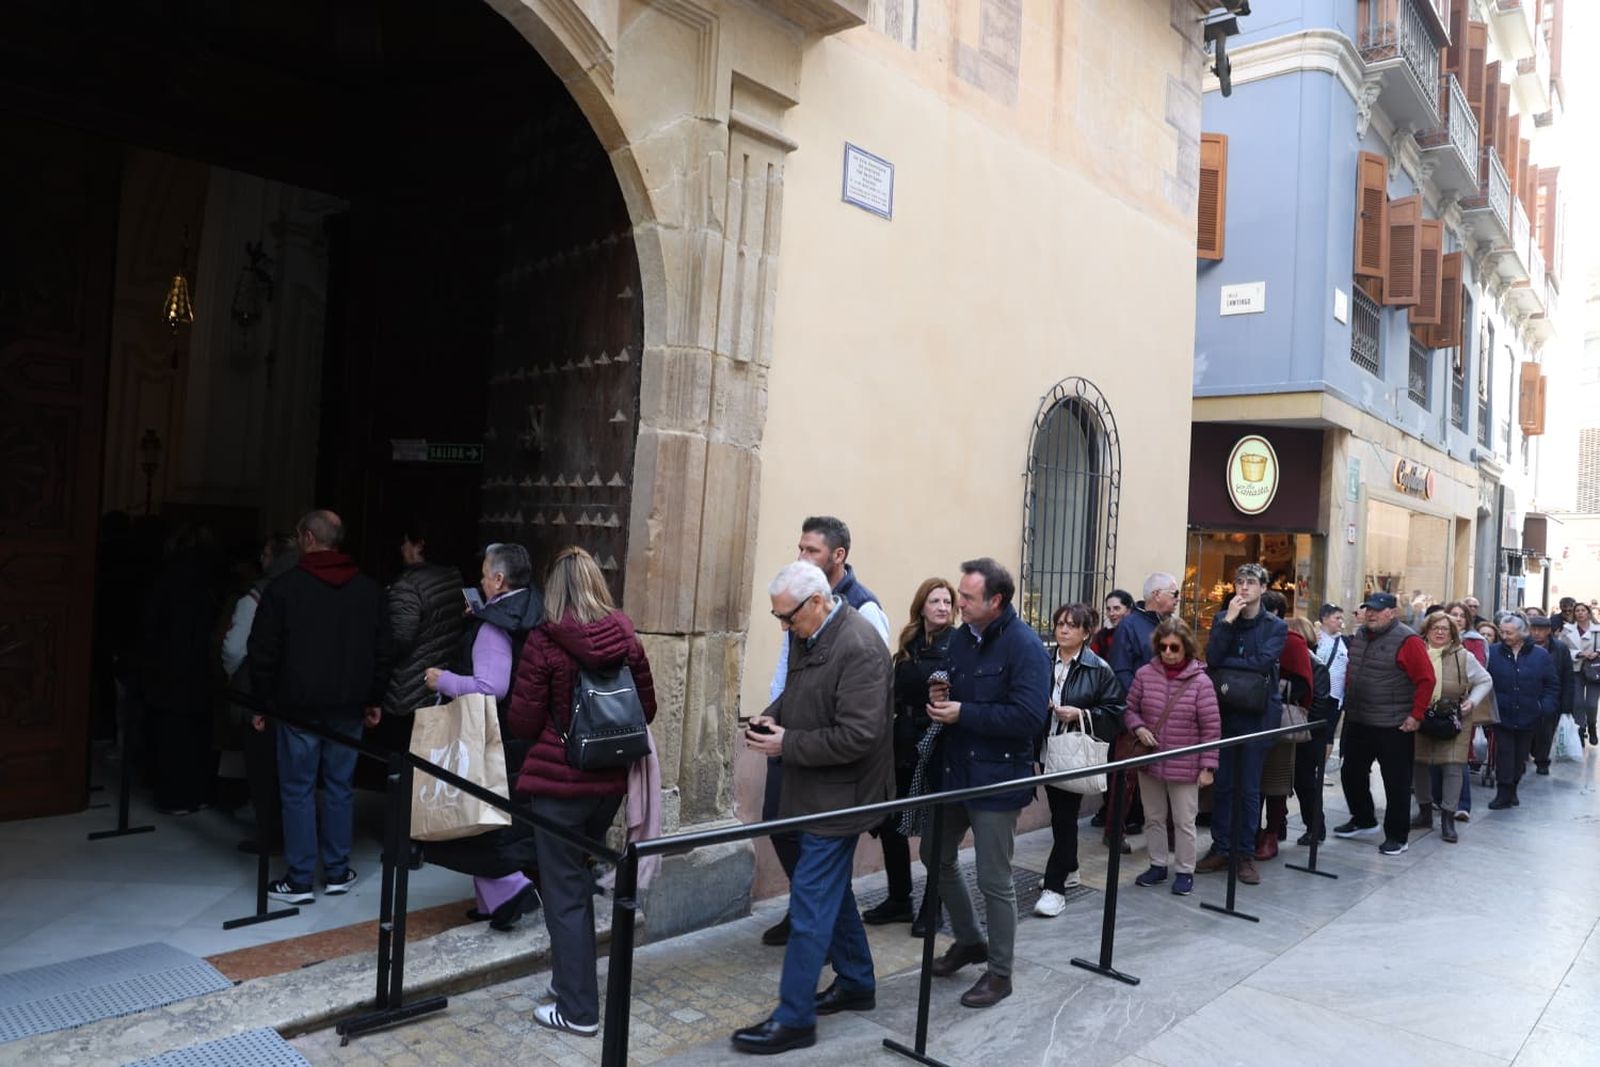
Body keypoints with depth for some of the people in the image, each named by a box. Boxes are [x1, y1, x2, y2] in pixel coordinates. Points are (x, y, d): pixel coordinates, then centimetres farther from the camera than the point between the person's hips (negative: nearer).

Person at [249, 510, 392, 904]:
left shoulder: (284, 586, -6)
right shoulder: (369, 589, 5)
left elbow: (264, 652, -5)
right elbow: (381, 651, 7)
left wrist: (261, 701, 4)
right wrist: (374, 700, 14)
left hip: (299, 705, -3)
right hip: (349, 706, 3)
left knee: (298, 790, 3)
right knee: (340, 786, 11)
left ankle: (299, 880, 7)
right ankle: (337, 872, 17)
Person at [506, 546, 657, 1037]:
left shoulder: (544, 641, -14)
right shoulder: (626, 638, -2)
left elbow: (521, 722, -11)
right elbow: (647, 709, 6)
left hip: (558, 781, -5)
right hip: (610, 779, 5)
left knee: (564, 894, 8)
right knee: (580, 883, 22)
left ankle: (578, 1010, 16)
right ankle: (572, 980, 34)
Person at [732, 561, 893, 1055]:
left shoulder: (859, 648, -24)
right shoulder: (806, 634, 4)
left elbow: (858, 735, -27)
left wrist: (787, 744, -21)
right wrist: (770, 717, -1)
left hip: (837, 795, -9)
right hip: (815, 789, 9)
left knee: (811, 903, -1)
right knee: (831, 890, 21)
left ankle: (794, 1019, 12)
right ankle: (856, 984, 39)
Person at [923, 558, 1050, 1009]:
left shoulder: (1024, 646, -18)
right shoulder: (962, 636, 5)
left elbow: (1029, 717, -26)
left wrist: (963, 713, -23)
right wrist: (939, 697, -5)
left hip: (997, 777, -8)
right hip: (954, 768, 8)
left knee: (994, 881, 3)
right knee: (936, 856, 19)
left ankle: (1000, 972, 24)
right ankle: (968, 940, 40)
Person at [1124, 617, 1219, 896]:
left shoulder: (1200, 681, -11)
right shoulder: (1145, 674, -4)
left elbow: (1211, 729, -8)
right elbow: (1130, 709, 8)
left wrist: (1208, 766, -9)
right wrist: (1138, 728, -12)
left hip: (1184, 766, -3)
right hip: (1149, 762, 4)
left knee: (1184, 822, 8)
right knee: (1153, 818, 17)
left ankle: (1185, 871, 25)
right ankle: (1158, 865, 33)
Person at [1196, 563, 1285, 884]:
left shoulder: (1275, 626, -1)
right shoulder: (1222, 619, 6)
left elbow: (1262, 663, -16)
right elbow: (1212, 657, -9)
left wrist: (1224, 663, -10)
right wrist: (1229, 620, -15)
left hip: (1257, 715, -2)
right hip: (1223, 711, 2)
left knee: (1249, 788, 4)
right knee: (1221, 784, 7)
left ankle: (1246, 854, 14)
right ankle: (1220, 849, 17)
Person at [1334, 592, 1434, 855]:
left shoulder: (1407, 641, -13)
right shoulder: (1359, 636, 9)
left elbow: (1426, 680, -14)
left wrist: (1416, 715, -15)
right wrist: (1349, 704, 16)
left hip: (1393, 726, -7)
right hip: (1357, 722, 8)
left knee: (1396, 782, 1)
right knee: (1351, 773, 16)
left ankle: (1397, 836, 13)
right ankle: (1363, 819, 35)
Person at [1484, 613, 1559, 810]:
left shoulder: (1540, 655, 0)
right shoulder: (1493, 653, -2)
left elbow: (1552, 686, 5)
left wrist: (1546, 707, -7)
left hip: (1528, 718, 2)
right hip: (1502, 716, -2)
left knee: (1520, 757, 12)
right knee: (1504, 755, -3)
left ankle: (1512, 790, 26)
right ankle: (1504, 793, 2)